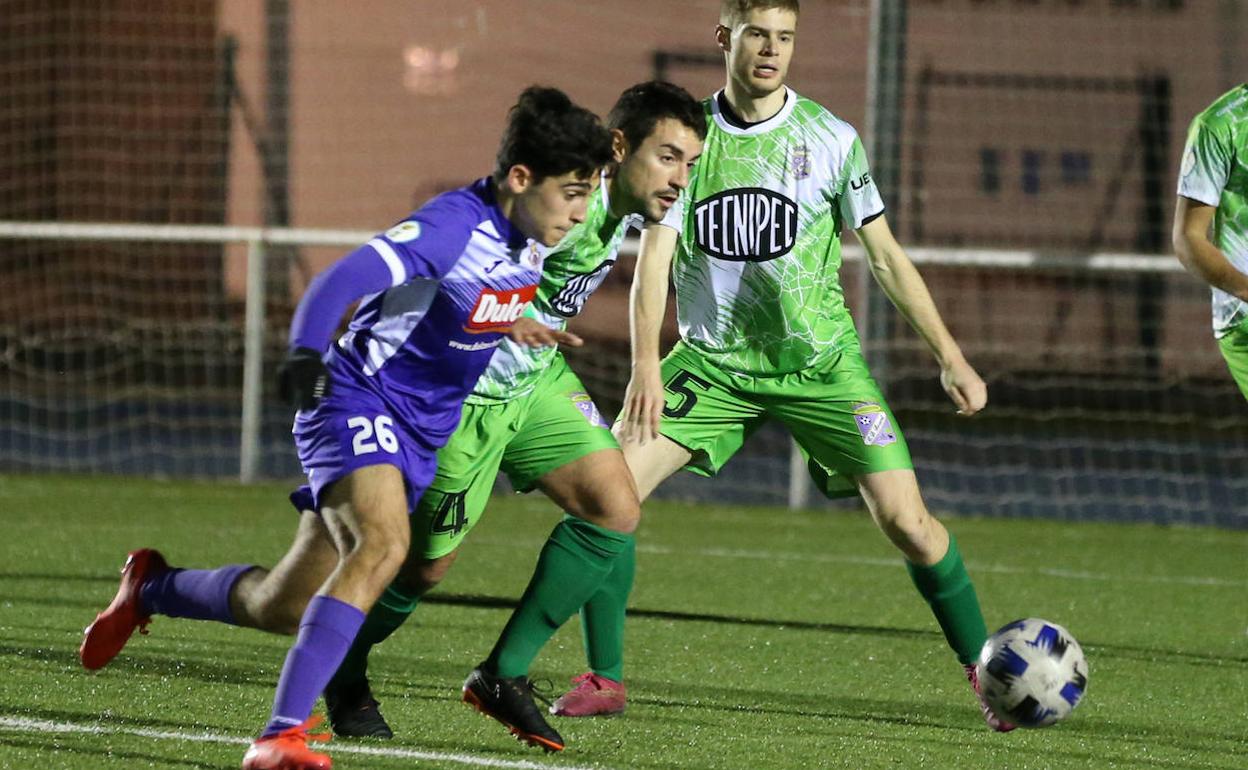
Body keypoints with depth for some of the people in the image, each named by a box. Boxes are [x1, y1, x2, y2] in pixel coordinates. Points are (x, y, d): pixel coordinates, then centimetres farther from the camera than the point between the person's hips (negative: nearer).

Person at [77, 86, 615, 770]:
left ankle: (152, 587, 39)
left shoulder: (532, 231, 0)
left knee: (284, 609, 11)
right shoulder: (455, 226, -25)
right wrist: (306, 353, -50)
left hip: (420, 433, 8)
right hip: (359, 401, -8)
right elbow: (345, 280, -36)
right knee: (382, 543, -35)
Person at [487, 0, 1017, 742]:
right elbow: (656, 250, -5)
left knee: (906, 519, -12)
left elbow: (885, 254, 3)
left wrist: (950, 355, -1)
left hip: (819, 361, -1)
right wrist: (646, 364, -19)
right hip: (713, 361, 1)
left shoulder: (831, 139, -3)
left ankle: (984, 672, 5)